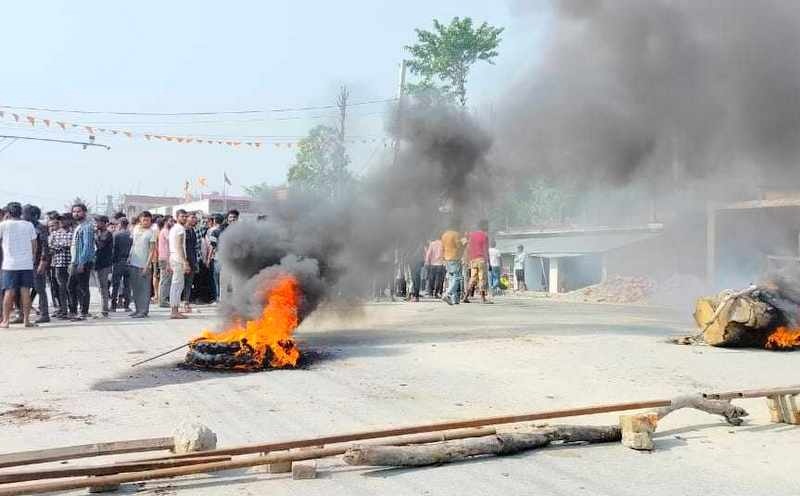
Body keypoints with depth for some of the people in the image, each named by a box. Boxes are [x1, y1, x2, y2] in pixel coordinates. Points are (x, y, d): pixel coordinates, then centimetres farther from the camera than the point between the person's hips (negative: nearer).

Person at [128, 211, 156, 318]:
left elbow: (152, 250, -9)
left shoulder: (151, 232, -7)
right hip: (133, 263, 6)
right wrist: (129, 257, 11)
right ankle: (137, 309, 21)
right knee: (135, 288, 12)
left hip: (144, 264, -6)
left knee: (144, 288, -4)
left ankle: (144, 311, -1)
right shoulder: (135, 228, 9)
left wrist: (147, 265, -16)